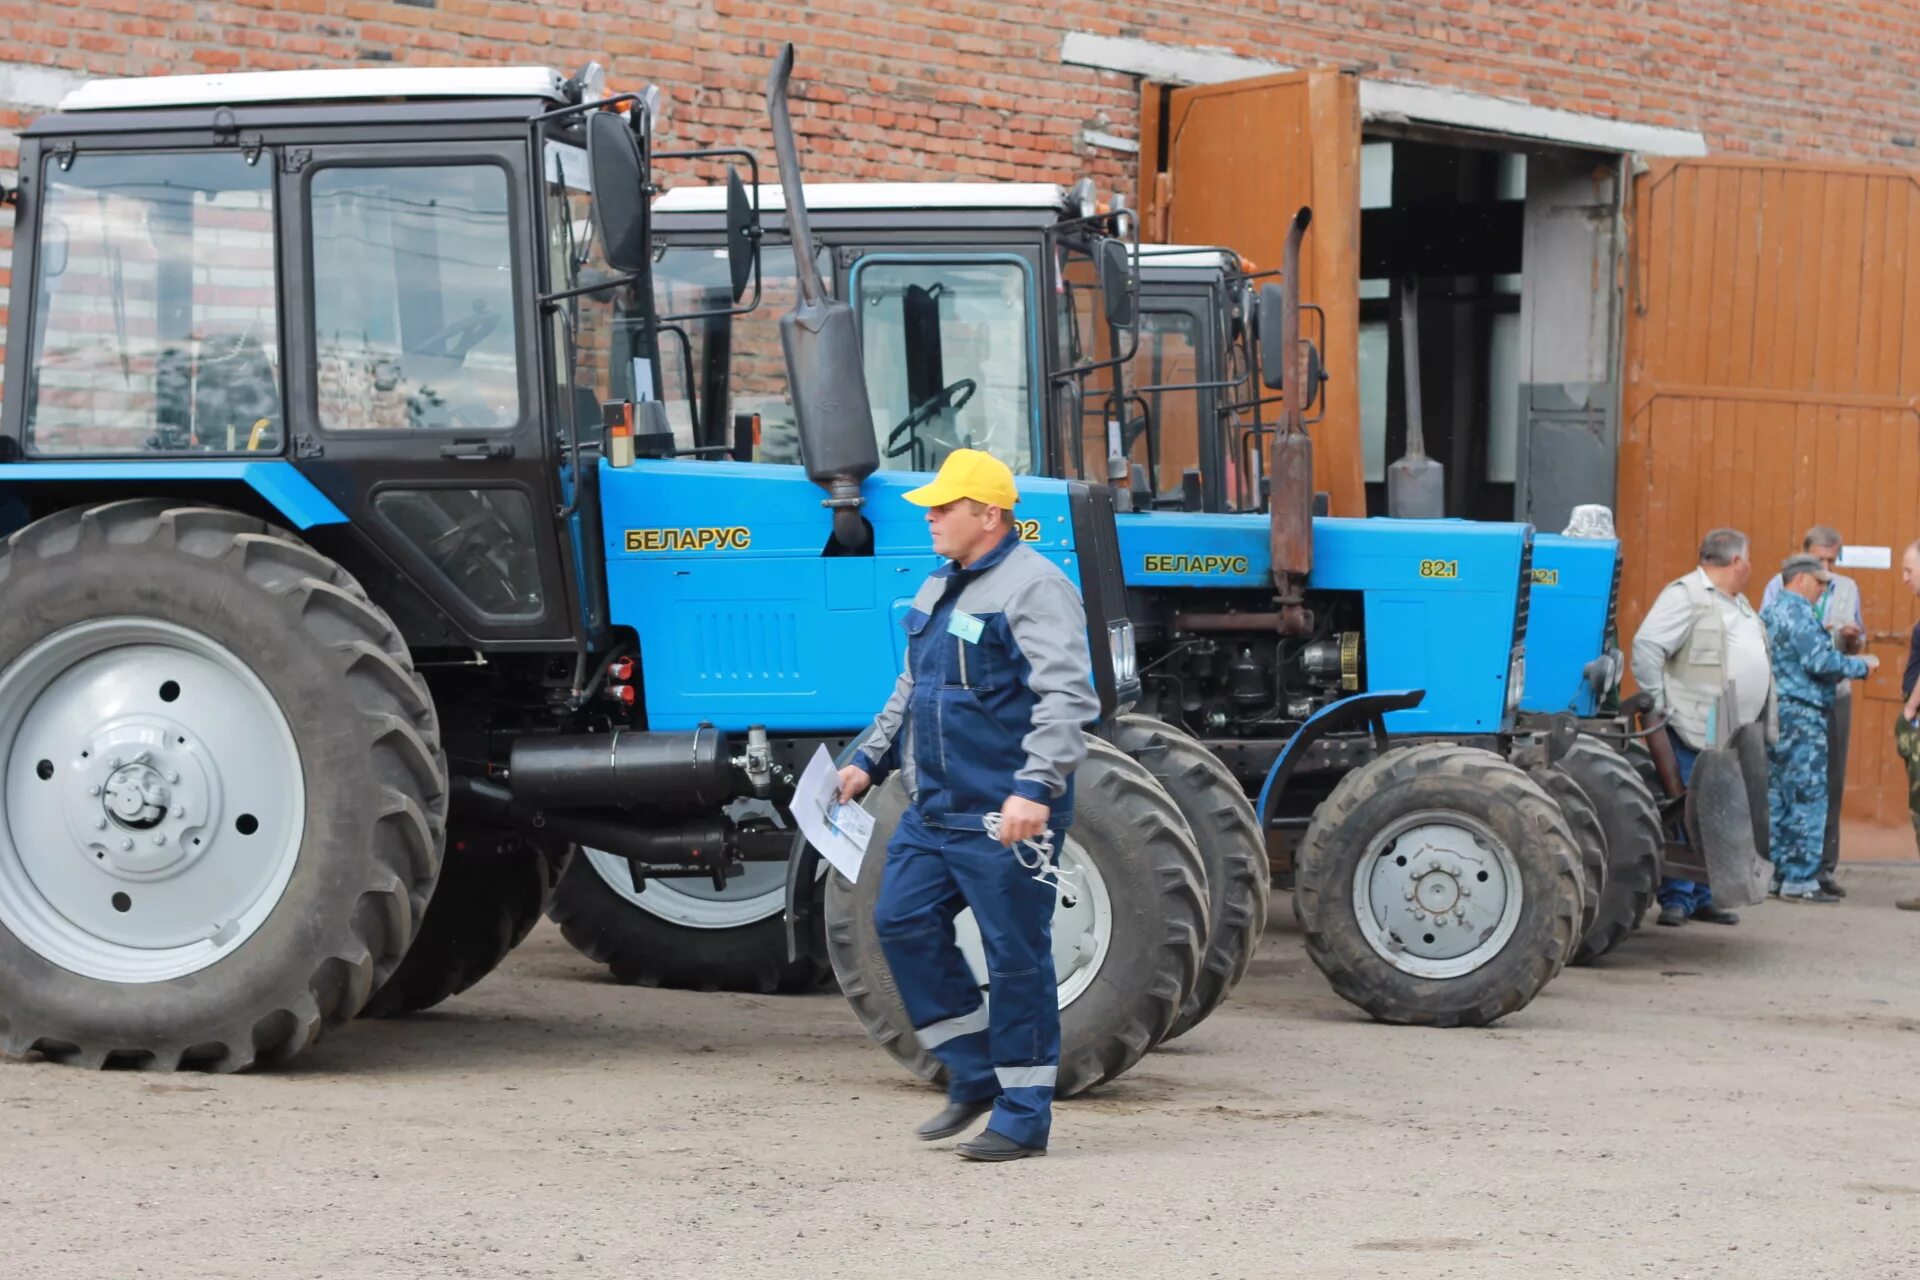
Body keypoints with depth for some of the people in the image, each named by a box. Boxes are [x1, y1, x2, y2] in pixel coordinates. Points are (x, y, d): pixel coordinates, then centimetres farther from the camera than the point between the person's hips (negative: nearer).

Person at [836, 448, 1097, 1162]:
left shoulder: (1034, 588, -12)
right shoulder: (940, 589, 16)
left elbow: (1067, 699, -21)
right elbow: (911, 692, 28)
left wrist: (1036, 787, -30)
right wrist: (870, 761, 21)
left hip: (1004, 816, -9)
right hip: (935, 808, 9)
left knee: (1016, 956, -2)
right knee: (903, 922, 5)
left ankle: (1023, 1116, 7)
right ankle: (975, 1075, 18)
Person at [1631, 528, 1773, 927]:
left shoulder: (1737, 602, 21)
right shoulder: (1685, 596, -9)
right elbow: (1646, 647, -16)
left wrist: (1764, 720, 18)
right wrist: (1660, 706, -16)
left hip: (1734, 737, 9)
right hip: (1695, 731, -8)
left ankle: (1704, 897, 15)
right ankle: (1676, 899, -1)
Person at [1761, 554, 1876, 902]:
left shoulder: (1770, 611, 17)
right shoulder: (1798, 612, -14)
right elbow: (1821, 661, -20)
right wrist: (1862, 666, -7)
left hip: (1774, 713, 10)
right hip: (1801, 714, -10)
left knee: (1778, 797, 12)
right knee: (1808, 798, -5)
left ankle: (1775, 873, 15)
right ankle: (1800, 880, -6)